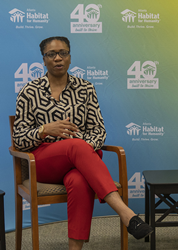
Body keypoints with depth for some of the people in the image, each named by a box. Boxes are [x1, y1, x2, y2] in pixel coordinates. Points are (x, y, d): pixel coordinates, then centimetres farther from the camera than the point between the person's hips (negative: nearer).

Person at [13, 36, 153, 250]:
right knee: (77, 146, -38)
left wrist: (89, 147, -17)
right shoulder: (29, 93, 4)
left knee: (79, 182, -38)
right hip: (43, 162, -2)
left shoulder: (85, 89, 10)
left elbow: (98, 129, 6)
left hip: (81, 157, 2)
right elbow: (20, 140, 1)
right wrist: (46, 129, -18)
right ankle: (124, 212, -51)